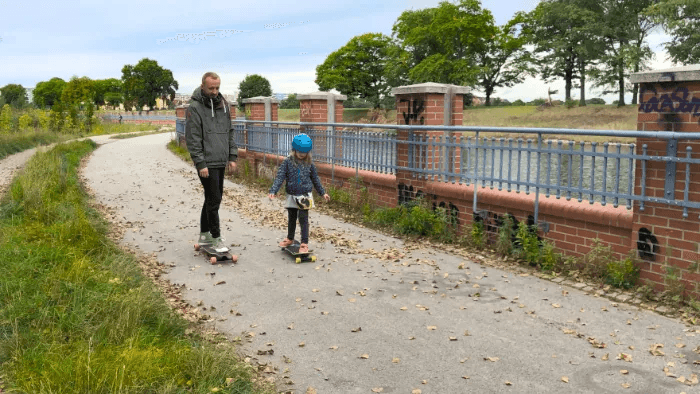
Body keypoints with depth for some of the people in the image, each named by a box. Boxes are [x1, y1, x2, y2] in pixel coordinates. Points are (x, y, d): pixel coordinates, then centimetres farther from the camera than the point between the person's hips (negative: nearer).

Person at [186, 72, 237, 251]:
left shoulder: (224, 104, 10)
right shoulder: (195, 107, -10)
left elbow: (230, 132, 16)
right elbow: (192, 139, -13)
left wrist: (232, 157, 9)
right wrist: (200, 164, -16)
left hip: (221, 162, 7)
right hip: (207, 163, -7)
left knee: (213, 199, 14)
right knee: (214, 200, -6)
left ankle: (204, 235, 26)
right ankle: (216, 238, 6)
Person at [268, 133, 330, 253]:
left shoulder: (309, 164, -1)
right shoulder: (288, 162, -7)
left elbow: (315, 179, 11)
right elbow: (280, 177, -10)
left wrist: (323, 193, 15)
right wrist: (273, 191, -21)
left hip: (305, 196, -1)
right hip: (291, 196, 1)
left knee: (303, 219, -5)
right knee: (291, 219, 17)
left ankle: (304, 243, 2)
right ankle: (290, 238, 37)